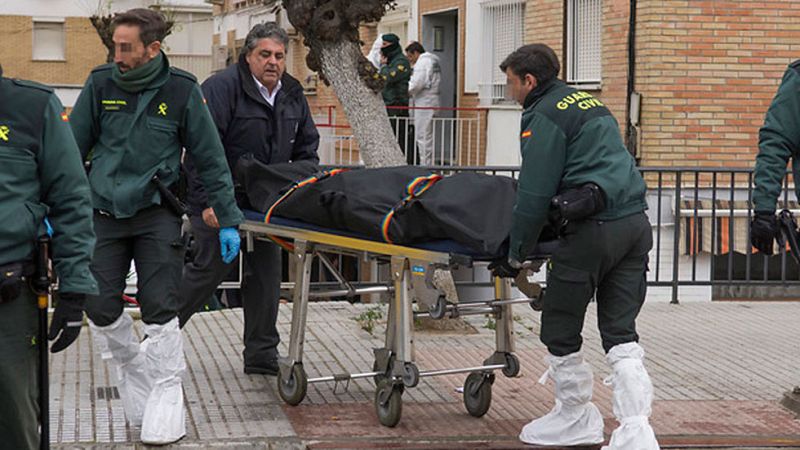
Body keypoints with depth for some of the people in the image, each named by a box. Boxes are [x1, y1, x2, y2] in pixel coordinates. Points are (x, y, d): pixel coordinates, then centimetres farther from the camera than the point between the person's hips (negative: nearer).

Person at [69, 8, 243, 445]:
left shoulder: (182, 90, -4)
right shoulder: (101, 84, 0)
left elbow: (210, 159, 2)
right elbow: (72, 148, 6)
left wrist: (228, 220, 0)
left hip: (157, 214, -2)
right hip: (105, 213, 2)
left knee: (159, 311, -7)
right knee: (100, 307, -1)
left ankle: (166, 393, 7)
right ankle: (132, 369, 26)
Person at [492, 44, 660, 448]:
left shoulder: (543, 116, -4)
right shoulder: (589, 103, 23)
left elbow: (534, 195, -8)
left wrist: (515, 255, 1)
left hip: (591, 229, -8)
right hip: (635, 224, 8)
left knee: (561, 332, 8)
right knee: (621, 332, 7)